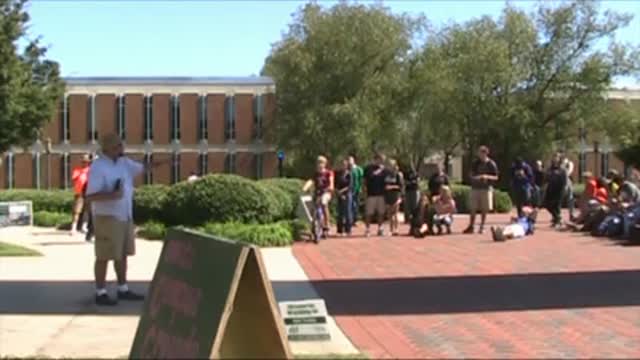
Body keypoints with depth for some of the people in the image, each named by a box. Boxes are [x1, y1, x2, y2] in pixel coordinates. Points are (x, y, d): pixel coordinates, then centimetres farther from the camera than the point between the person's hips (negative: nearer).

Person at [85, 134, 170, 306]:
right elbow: (90, 196, -21)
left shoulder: (123, 162, 8)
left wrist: (157, 163, 6)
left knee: (123, 254, 13)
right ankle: (100, 293, 6)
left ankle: (123, 290, 22)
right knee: (104, 256, -2)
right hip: (107, 218, -8)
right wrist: (111, 195, -33)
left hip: (125, 216, 8)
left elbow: (141, 168, 21)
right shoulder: (98, 167, -16)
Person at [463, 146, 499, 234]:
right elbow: (472, 175, 8)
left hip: (486, 188, -2)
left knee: (484, 209, 2)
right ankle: (471, 226, 7)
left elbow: (496, 177, 0)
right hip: (475, 188, 2)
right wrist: (476, 177, -14)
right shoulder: (475, 163, 6)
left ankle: (482, 227, 13)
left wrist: (487, 176, -18)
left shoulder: (491, 164, -2)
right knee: (473, 209, 1)